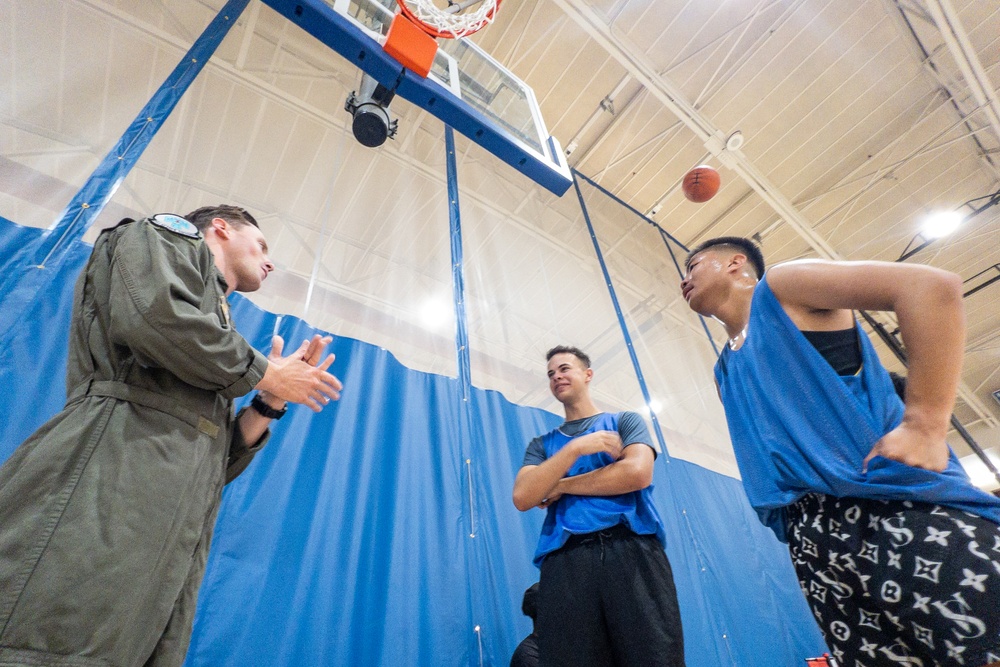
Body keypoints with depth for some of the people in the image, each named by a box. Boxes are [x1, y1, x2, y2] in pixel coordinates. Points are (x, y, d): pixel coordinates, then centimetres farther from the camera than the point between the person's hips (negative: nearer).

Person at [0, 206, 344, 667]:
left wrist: (270, 404, 12)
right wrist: (264, 373, -2)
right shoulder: (173, 236, 13)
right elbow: (153, 315, -14)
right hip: (112, 479, -8)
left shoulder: (215, 333, 31)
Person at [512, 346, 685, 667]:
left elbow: (637, 473, -6)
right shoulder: (542, 444, 21)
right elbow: (523, 497, 2)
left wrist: (561, 486, 1)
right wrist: (576, 448, -7)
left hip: (632, 551, -1)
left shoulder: (625, 421, 16)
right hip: (565, 562, 2)